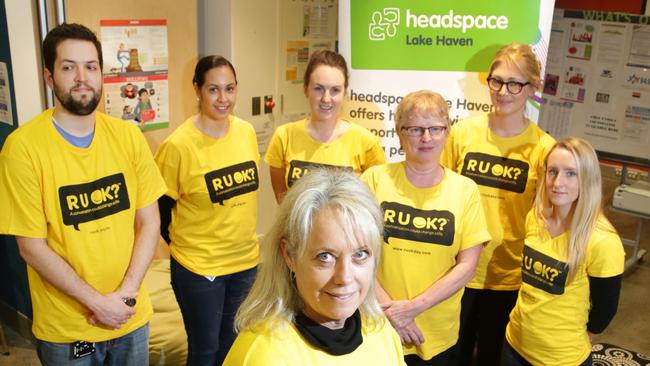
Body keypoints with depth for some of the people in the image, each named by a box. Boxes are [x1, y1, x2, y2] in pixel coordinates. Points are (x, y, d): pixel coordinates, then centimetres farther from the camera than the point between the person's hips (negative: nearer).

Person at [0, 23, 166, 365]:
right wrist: (98, 302, -15)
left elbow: (149, 222, -1)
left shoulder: (128, 136, -4)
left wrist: (126, 293, -11)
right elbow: (32, 247, -12)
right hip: (65, 330, -3)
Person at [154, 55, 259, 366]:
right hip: (198, 268, -5)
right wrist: (184, 246, 1)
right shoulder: (178, 145, -18)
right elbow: (161, 209, -8)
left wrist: (243, 241, 13)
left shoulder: (246, 132, -2)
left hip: (246, 260, 5)